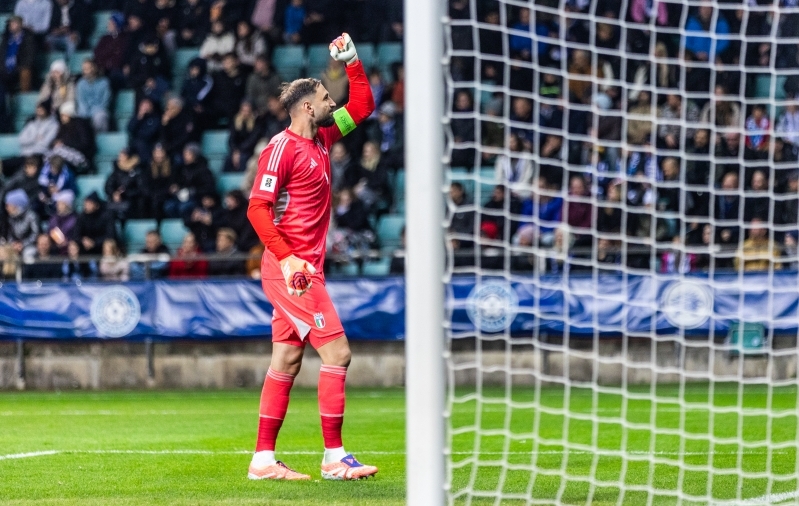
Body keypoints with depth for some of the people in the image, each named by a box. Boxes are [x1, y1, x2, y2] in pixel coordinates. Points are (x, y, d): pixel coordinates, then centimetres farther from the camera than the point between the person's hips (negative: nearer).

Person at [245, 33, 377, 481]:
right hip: (291, 269, -9)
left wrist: (352, 61, 12)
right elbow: (258, 208, -17)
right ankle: (335, 457, -9)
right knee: (337, 351, -11)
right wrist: (287, 258, -25)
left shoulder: (321, 138, 13)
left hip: (303, 269, 9)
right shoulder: (282, 148, -12)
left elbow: (362, 106, 25)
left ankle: (264, 459, 11)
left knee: (287, 363, 9)